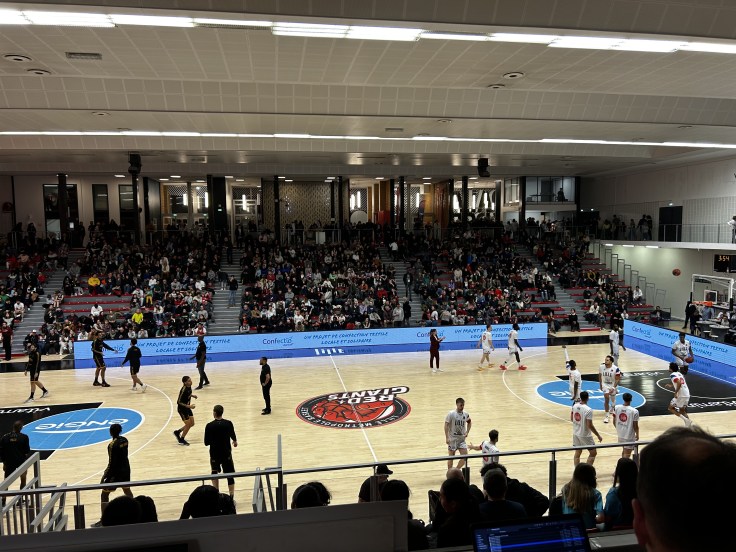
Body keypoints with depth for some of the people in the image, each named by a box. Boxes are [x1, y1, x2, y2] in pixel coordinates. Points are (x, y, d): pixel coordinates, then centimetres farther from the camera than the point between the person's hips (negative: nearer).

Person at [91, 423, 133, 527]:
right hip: (126, 469, 8)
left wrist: (104, 476, -13)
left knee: (104, 495, 3)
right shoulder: (125, 440, 0)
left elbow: (111, 463, -20)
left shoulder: (112, 445, -21)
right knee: (127, 490, 25)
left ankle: (103, 521, 3)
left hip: (116, 472, -7)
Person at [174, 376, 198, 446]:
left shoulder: (189, 387, -5)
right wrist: (189, 406, -28)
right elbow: (179, 402, -24)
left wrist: (192, 396, 2)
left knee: (192, 424, 12)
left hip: (187, 407, 8)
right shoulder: (183, 390, -29)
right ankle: (181, 440, 19)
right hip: (182, 408, -8)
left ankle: (178, 432, 31)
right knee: (188, 424, -2)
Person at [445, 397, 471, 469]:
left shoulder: (466, 414, 1)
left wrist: (467, 432, 8)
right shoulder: (451, 414, -13)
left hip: (462, 439, 4)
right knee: (451, 457, 5)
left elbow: (469, 422, 20)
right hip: (452, 439, -4)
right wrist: (447, 438, -17)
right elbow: (446, 425, -12)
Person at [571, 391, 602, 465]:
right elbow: (590, 425, -22)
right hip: (585, 435, -6)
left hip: (576, 433, 6)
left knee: (577, 453, 15)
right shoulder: (588, 410, -23)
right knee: (593, 453, 10)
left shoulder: (575, 406, -3)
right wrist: (598, 435, -11)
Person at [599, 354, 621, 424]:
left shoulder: (615, 369, -24)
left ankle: (611, 409, 50)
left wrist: (613, 388, -23)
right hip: (605, 385, 1)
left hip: (613, 386, -1)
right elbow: (600, 376, 3)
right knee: (606, 399, -11)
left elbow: (617, 379, -16)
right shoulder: (601, 367, -14)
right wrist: (600, 385, 8)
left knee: (613, 399, 20)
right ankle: (607, 416, -5)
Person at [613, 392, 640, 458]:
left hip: (620, 434, 5)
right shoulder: (634, 411, -20)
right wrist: (637, 434, 5)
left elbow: (614, 422, 3)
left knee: (624, 451, 26)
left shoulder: (616, 408, -7)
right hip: (629, 435, -5)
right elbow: (635, 426, -13)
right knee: (627, 454, 4)